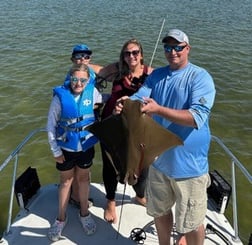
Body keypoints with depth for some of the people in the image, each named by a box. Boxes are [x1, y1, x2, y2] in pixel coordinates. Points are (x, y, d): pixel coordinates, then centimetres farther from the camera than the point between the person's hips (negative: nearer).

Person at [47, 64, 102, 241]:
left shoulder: (93, 92, -15)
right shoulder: (60, 96, -19)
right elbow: (51, 126, -11)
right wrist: (56, 151, -7)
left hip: (86, 146, 1)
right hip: (66, 147, -1)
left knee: (83, 178, 19)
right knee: (66, 181, 15)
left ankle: (84, 213, 39)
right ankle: (61, 218, 34)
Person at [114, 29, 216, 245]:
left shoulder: (200, 77, -14)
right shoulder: (156, 75, 6)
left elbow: (197, 117, -26)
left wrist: (158, 110, -34)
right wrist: (126, 103, -27)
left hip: (189, 165, -6)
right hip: (159, 160, 6)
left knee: (191, 223, 12)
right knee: (160, 212, 25)